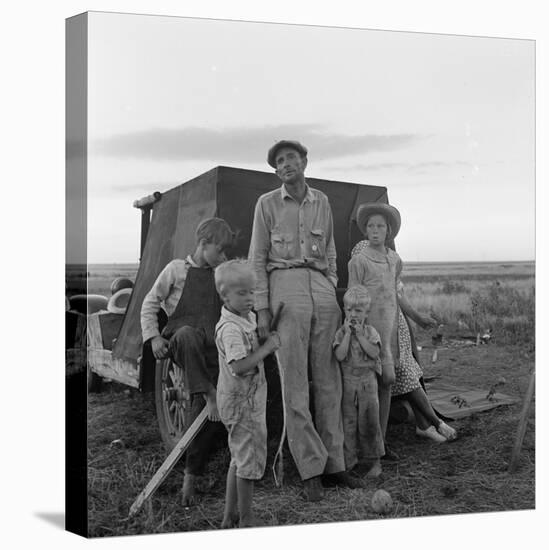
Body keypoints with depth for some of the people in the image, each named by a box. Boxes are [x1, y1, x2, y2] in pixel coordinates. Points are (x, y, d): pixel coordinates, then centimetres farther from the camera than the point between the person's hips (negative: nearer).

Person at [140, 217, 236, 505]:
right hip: (181, 345, -3)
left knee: (205, 412, -10)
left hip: (211, 349, 3)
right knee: (187, 334, -42)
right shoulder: (177, 269, 7)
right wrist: (153, 336, -5)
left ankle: (191, 475, 1)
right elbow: (150, 304, 8)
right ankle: (208, 395, -39)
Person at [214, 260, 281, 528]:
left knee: (240, 458, 19)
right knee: (250, 459, 1)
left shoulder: (247, 318, 8)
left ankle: (230, 516, 30)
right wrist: (267, 347, -26)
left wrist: (268, 336, 7)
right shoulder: (230, 328, -23)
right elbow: (239, 366, -31)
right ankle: (246, 520, 14)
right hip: (242, 402, -10)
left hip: (247, 400, 10)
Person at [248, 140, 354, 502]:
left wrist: (333, 295, 11)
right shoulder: (267, 204, 5)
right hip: (285, 287, -3)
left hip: (321, 289, 4)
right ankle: (311, 469, 3)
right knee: (295, 383, -3)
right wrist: (262, 309, -5)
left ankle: (333, 463, 13)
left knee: (328, 381, 4)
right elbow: (257, 259, 2)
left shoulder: (322, 201, 16)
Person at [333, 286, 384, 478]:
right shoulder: (341, 333, 0)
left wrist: (360, 335, -15)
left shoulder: (370, 331, 1)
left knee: (369, 421, 2)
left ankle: (374, 461, 13)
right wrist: (348, 333, -16)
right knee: (348, 422, 6)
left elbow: (374, 352, -13)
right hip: (347, 382, 1)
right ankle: (349, 460, 17)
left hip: (367, 381, -1)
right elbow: (340, 356, -15)